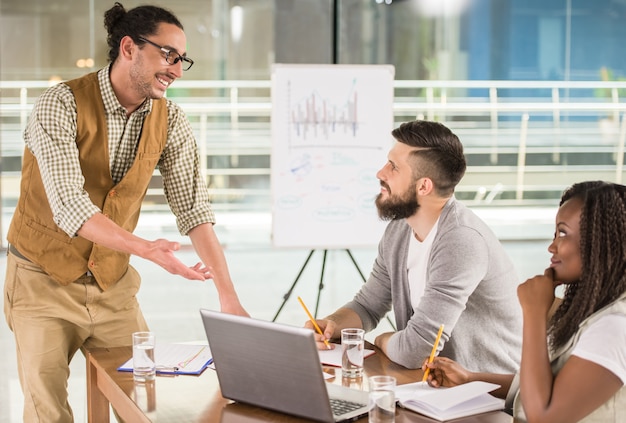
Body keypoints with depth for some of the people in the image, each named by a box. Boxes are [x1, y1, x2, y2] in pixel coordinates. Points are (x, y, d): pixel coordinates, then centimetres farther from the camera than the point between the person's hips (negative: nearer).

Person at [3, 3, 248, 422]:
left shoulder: (170, 121, -4)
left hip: (114, 284, 5)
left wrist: (229, 297, -17)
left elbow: (194, 208, -7)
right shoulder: (62, 105, -20)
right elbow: (69, 207, -29)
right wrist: (146, 248, -43)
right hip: (45, 281, -4)